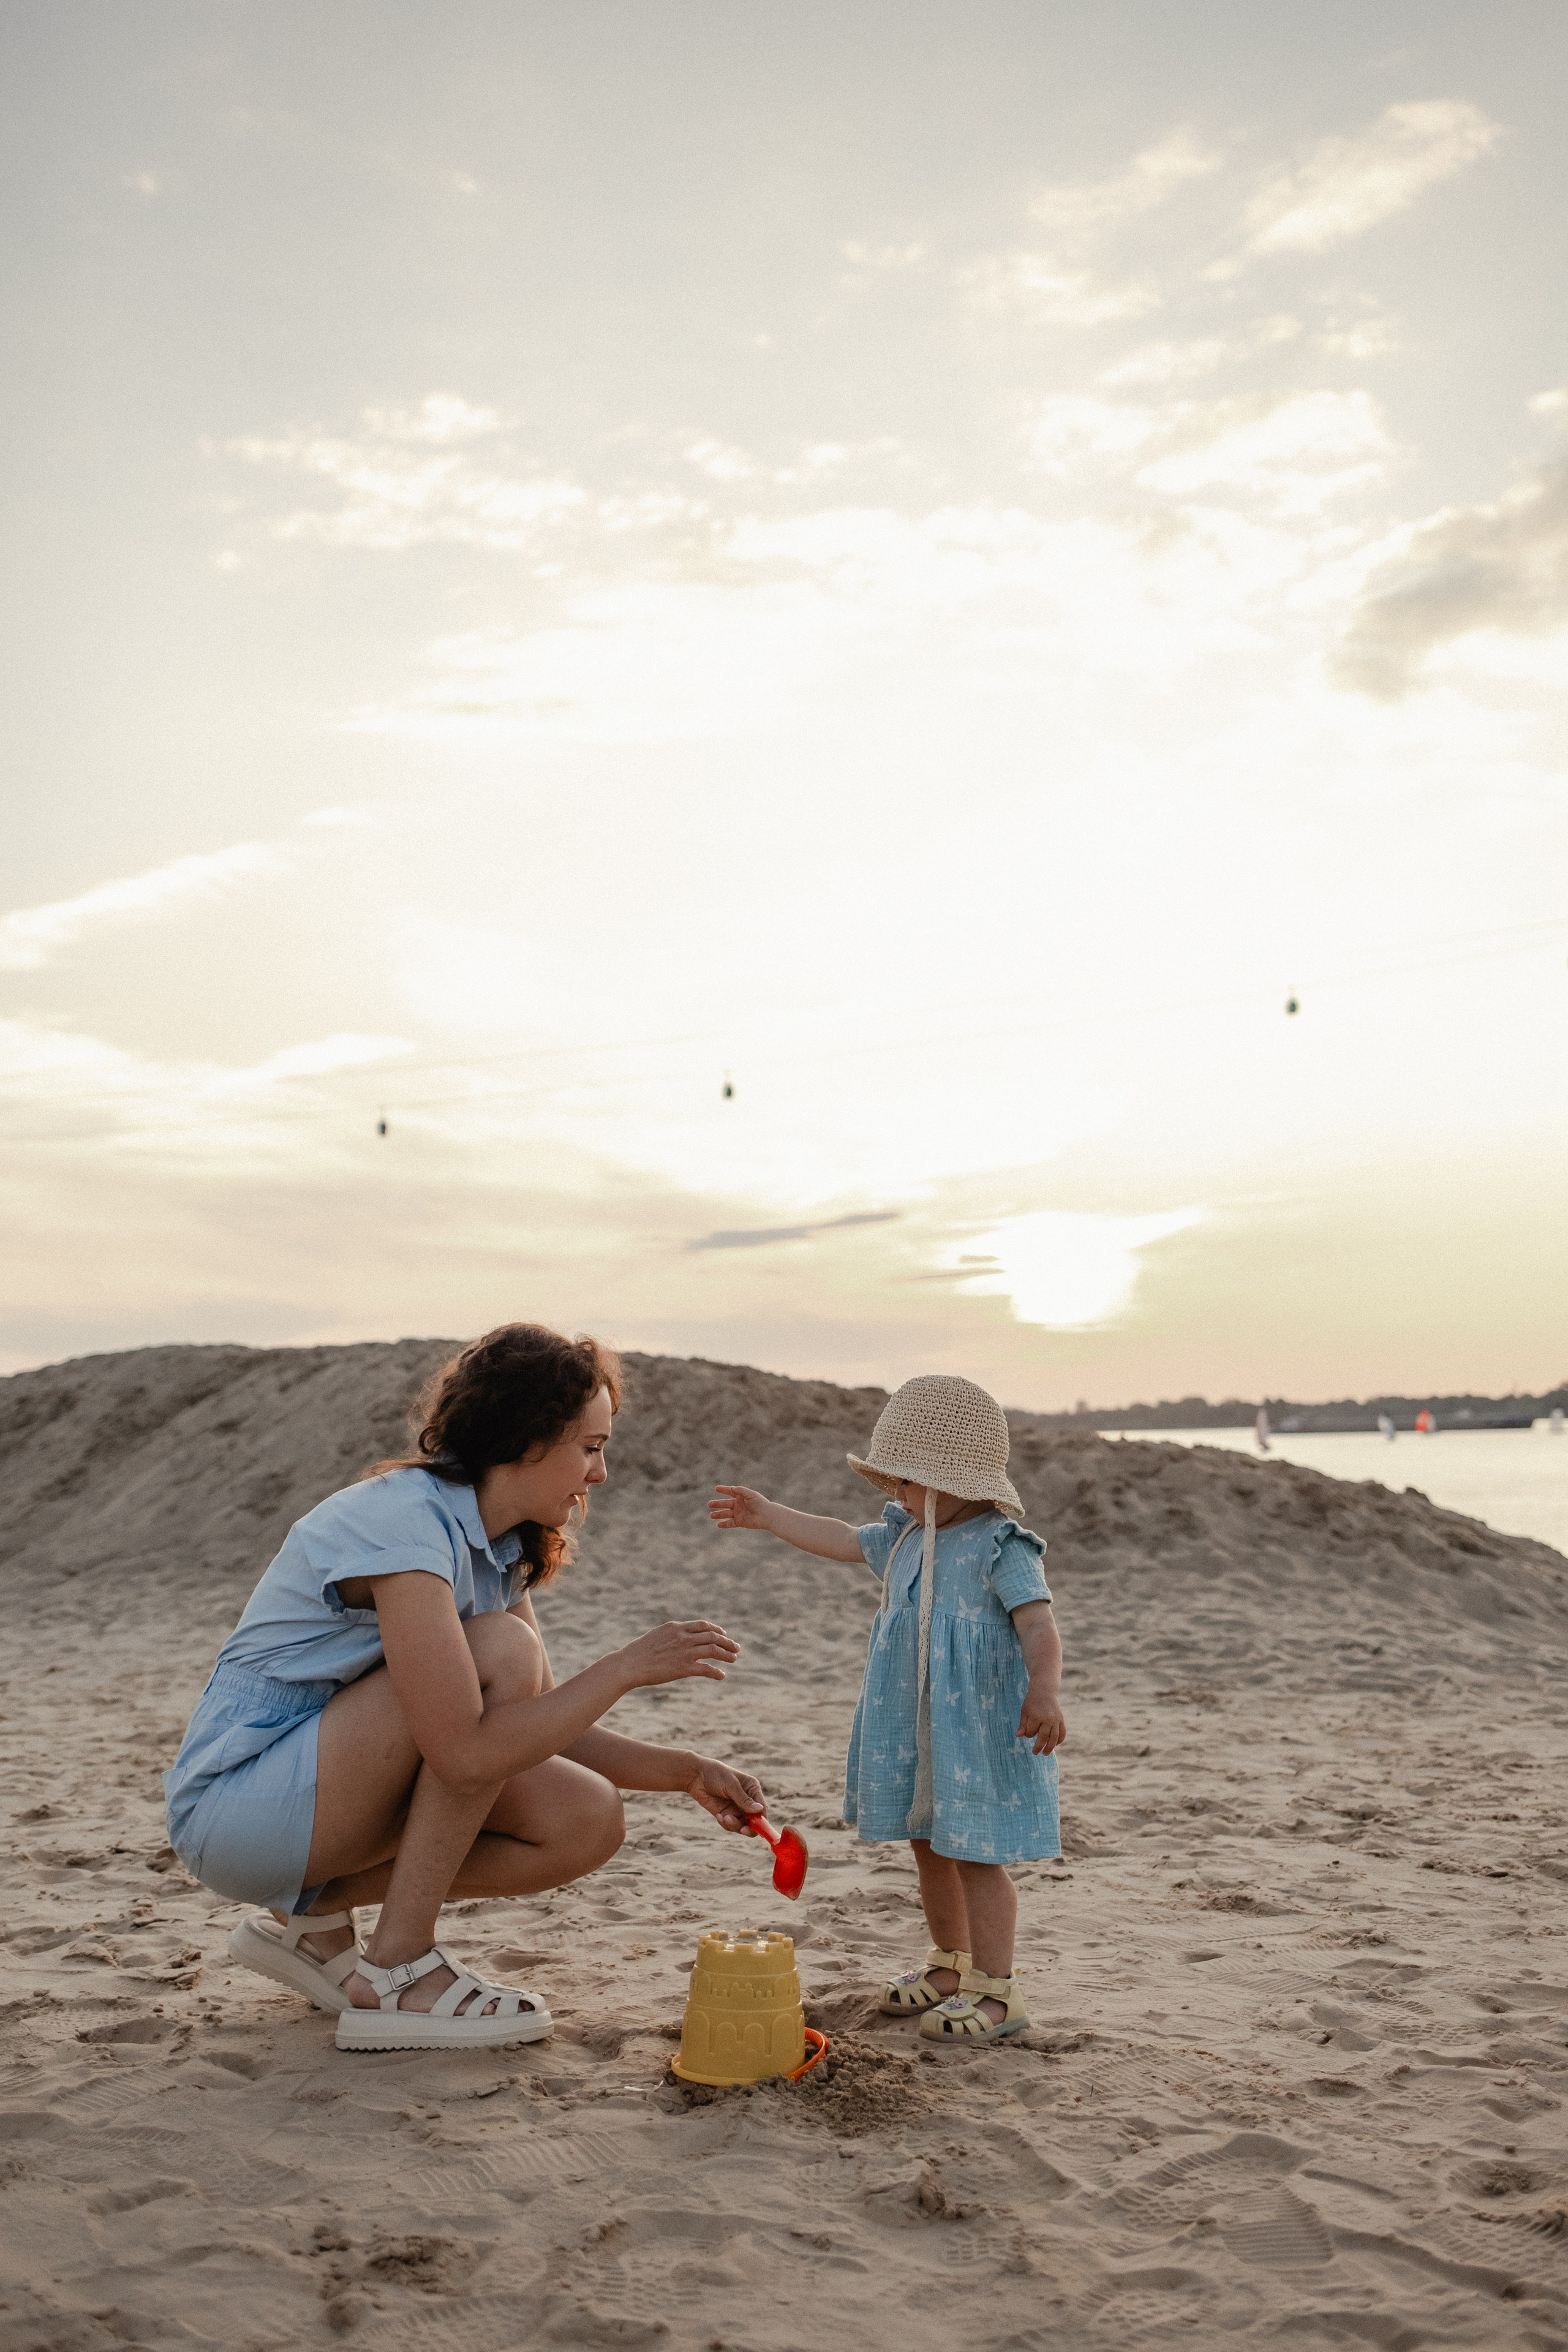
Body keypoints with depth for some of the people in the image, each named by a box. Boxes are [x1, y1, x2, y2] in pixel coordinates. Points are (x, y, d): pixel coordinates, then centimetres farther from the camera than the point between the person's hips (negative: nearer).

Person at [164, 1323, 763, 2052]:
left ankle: (312, 1916, 6)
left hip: (330, 1794, 9)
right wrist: (626, 1667, -24)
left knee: (589, 1821, -7)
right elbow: (467, 1752, -31)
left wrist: (688, 1772, -2)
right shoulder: (406, 1522, -24)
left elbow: (546, 1728, 9)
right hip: (235, 1805, -9)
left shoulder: (499, 1551, 6)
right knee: (504, 1653, -24)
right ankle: (396, 1972, -15)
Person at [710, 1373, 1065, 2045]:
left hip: (980, 1732, -8)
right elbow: (841, 1540, 20)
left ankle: (996, 1987, 9)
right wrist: (766, 1514, 22)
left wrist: (1044, 1691, -38)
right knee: (928, 1847, 18)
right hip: (911, 1730, 9)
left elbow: (1039, 1625, -23)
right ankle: (951, 1965, 34)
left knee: (976, 1854, -3)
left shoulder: (1002, 1546, -16)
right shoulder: (906, 1537, 9)